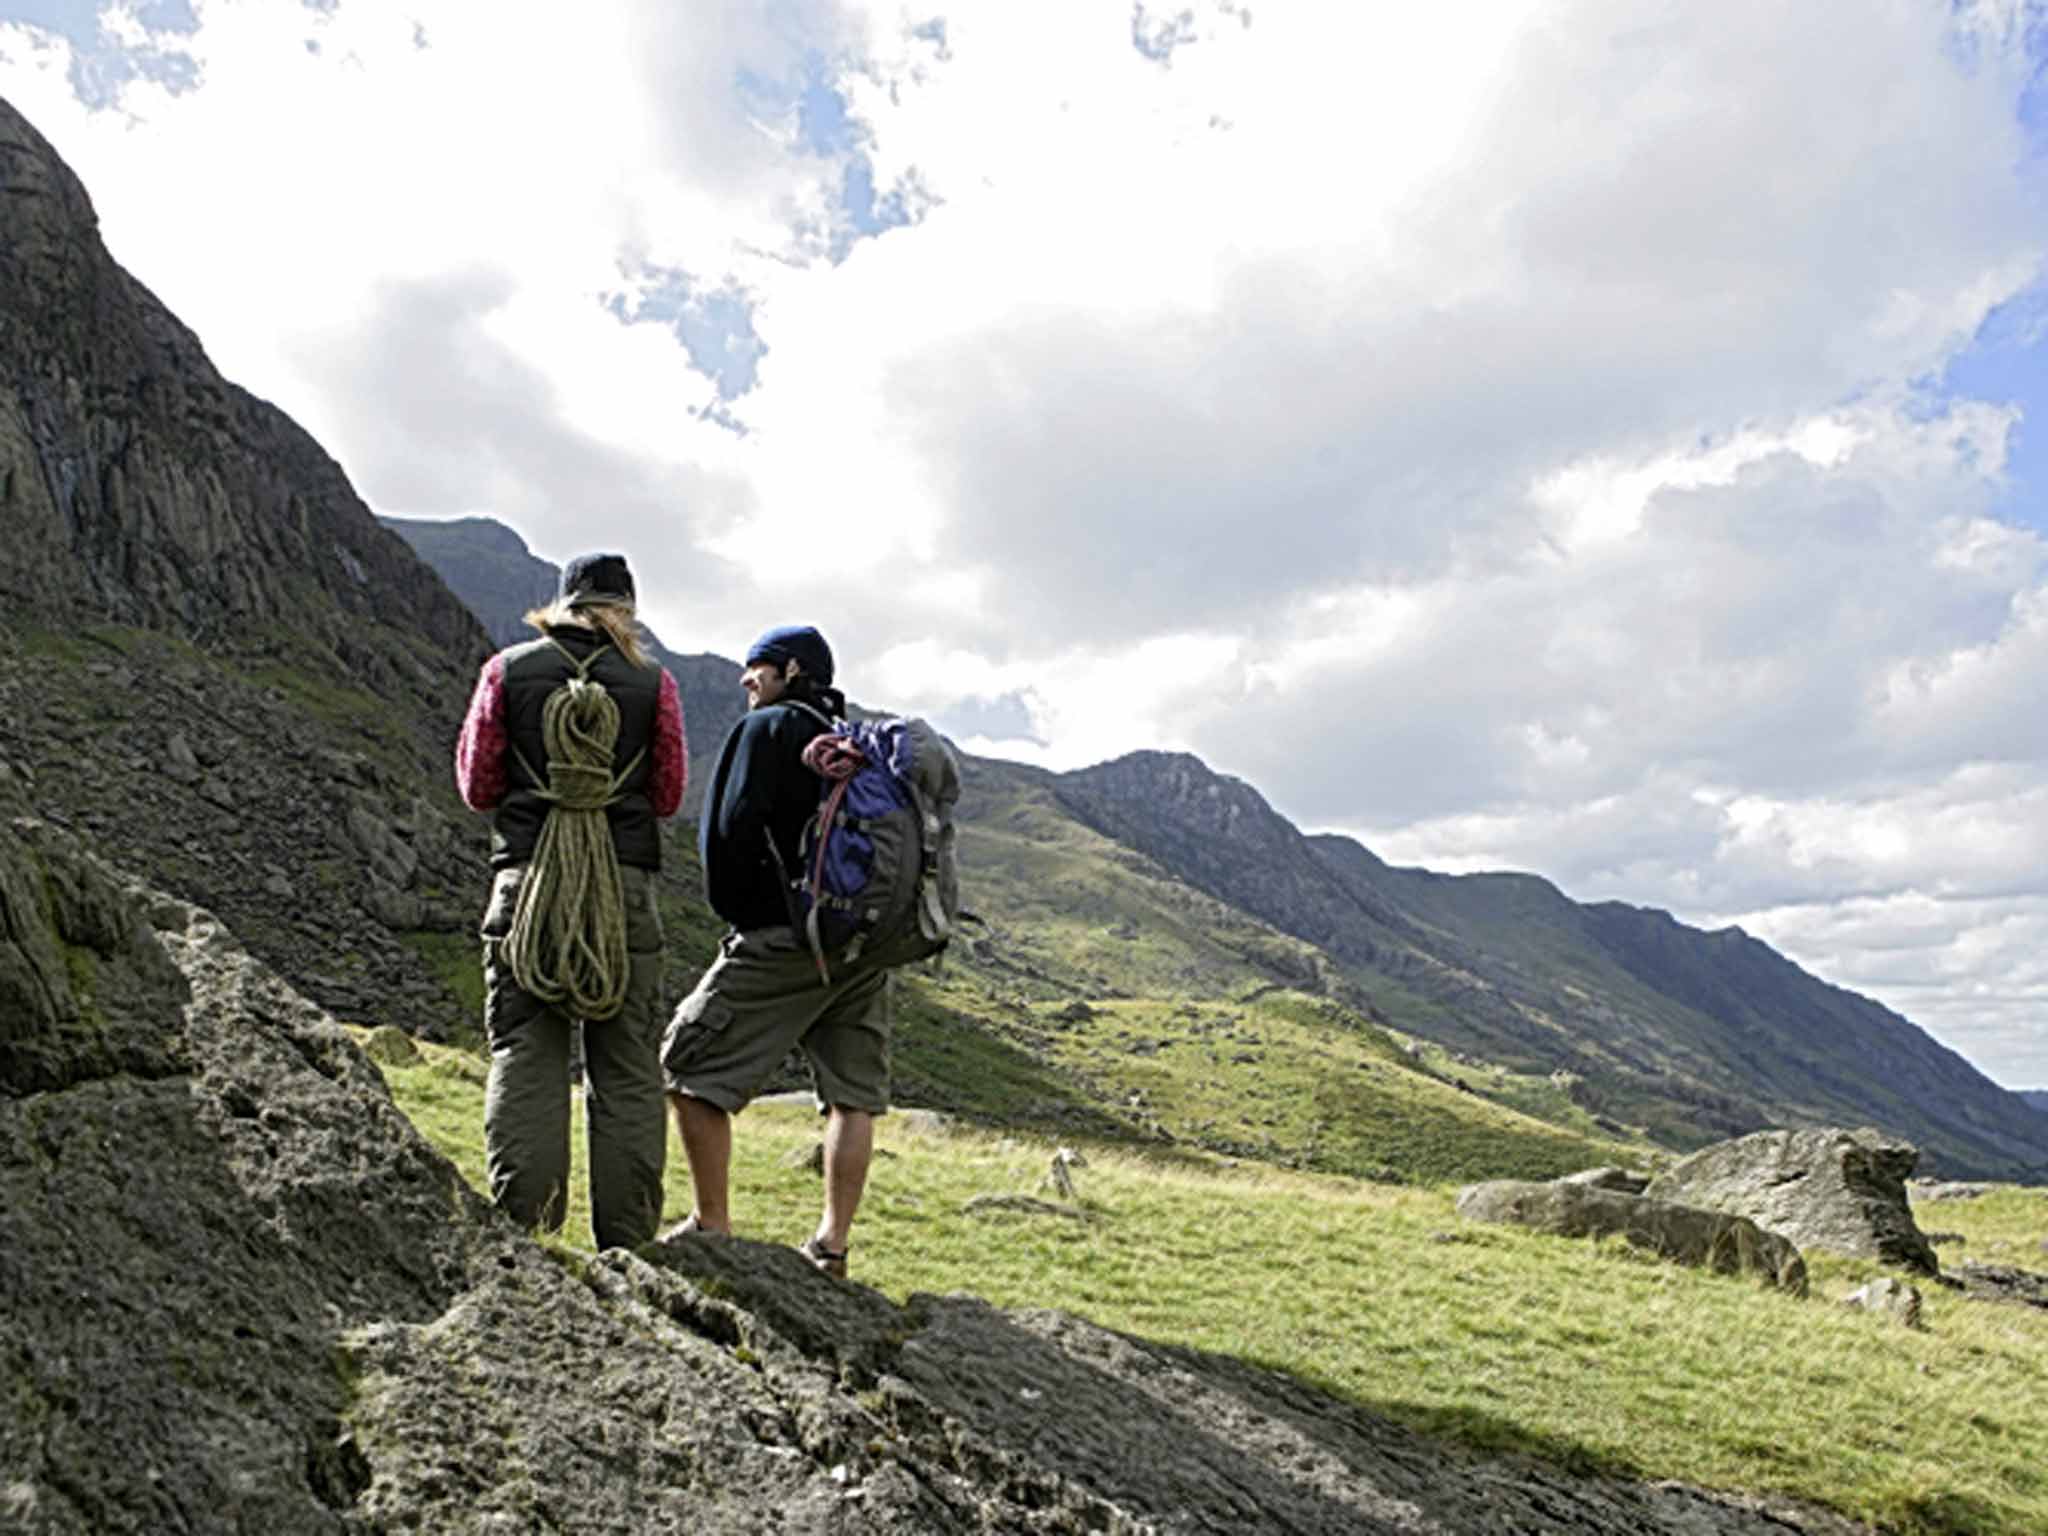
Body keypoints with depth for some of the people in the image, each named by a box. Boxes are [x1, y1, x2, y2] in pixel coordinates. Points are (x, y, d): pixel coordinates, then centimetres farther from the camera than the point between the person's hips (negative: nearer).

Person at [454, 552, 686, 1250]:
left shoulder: (508, 671, 4)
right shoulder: (654, 682, 2)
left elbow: (477, 785, 7)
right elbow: (668, 795, 5)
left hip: (526, 881, 1)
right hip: (625, 887, 0)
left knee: (524, 1062, 5)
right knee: (627, 1073, 6)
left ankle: (522, 1235, 4)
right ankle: (627, 1245, 9)